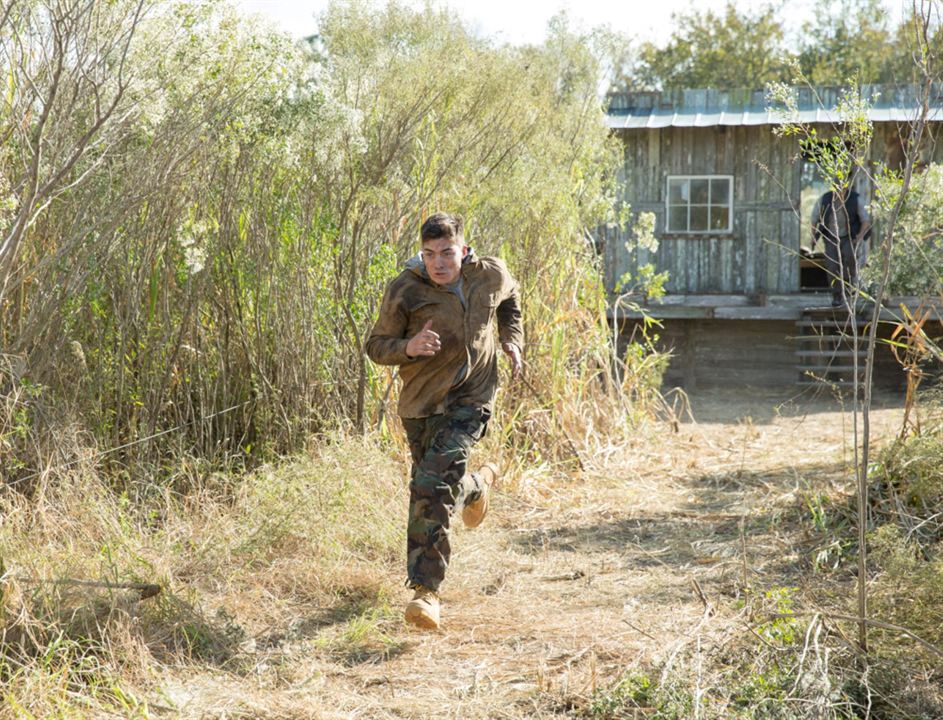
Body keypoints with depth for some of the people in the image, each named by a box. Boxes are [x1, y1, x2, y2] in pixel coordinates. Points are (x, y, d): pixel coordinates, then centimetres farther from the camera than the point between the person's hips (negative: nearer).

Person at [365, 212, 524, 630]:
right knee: (430, 489, 17)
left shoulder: (490, 275, -6)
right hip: (421, 401, 2)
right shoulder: (404, 291, -14)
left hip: (471, 396, -2)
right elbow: (376, 346, -6)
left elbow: (509, 298, 19)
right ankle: (477, 485, 53)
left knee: (433, 487, -19)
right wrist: (408, 347, -26)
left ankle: (426, 589, -15)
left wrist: (512, 340, 9)